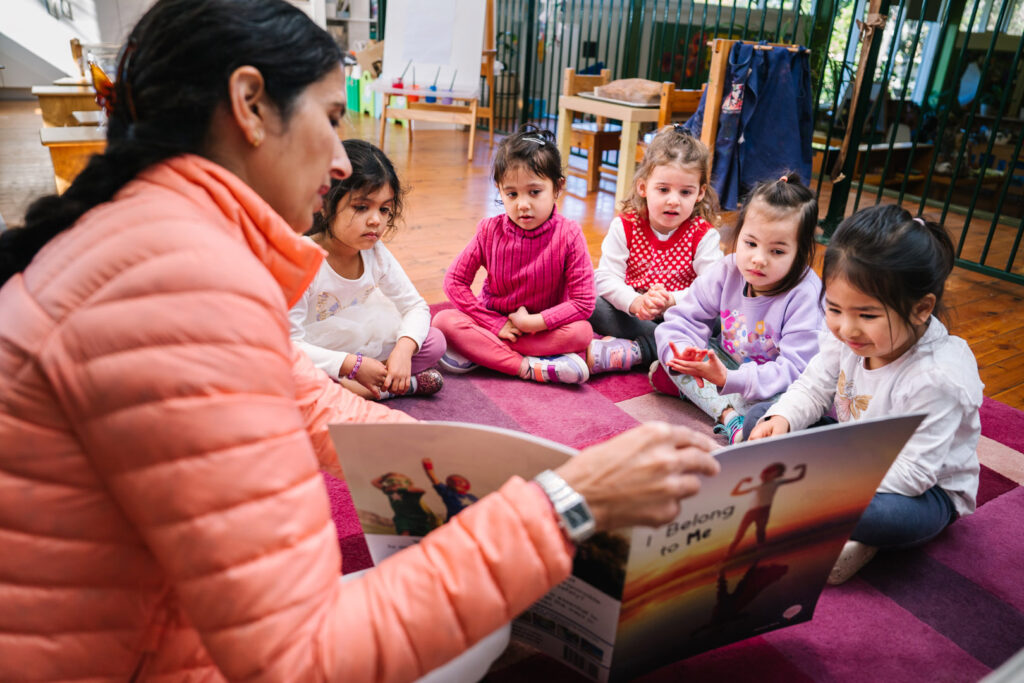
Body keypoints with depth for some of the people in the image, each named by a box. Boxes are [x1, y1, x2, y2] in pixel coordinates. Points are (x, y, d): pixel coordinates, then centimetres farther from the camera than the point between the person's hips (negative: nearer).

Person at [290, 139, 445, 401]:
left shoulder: (376, 254, -11)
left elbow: (416, 307, -1)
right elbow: (289, 345, -28)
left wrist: (404, 348, -22)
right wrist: (352, 365, -32)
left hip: (358, 354, 4)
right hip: (311, 358, -3)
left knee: (434, 341, -7)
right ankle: (404, 385, -24)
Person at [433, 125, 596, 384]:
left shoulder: (568, 234, -14)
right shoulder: (490, 230, -9)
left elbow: (584, 302, -16)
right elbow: (454, 281, -7)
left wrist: (532, 322, -22)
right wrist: (496, 324, -14)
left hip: (543, 326, -1)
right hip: (494, 320, 2)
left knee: (581, 331, -31)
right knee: (444, 321, -24)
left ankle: (478, 352, -28)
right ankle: (529, 367, -30)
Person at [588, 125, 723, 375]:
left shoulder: (704, 235, -5)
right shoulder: (624, 226, -3)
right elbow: (606, 277, -13)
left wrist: (671, 300, -35)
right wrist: (635, 302, -34)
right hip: (630, 314, 1)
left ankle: (631, 351, -34)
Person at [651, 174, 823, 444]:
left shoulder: (806, 295, -25)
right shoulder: (726, 272, -11)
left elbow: (794, 369, -30)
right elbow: (682, 320, -11)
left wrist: (729, 378, -42)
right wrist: (683, 354, -35)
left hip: (771, 386, -4)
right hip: (728, 364, 5)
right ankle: (728, 415, -27)